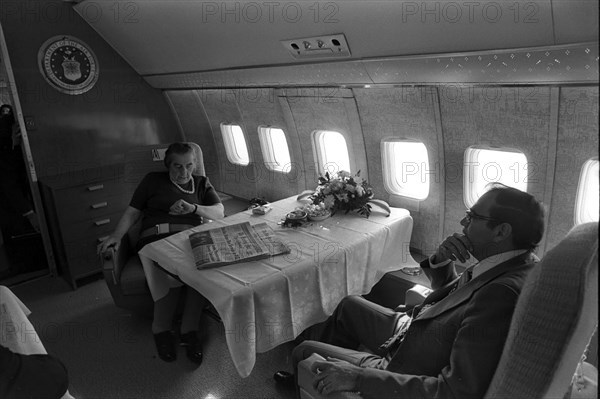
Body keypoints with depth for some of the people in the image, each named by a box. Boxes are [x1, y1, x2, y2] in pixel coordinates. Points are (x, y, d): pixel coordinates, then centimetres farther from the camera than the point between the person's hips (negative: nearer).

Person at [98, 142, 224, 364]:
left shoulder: (201, 183, 24)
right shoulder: (153, 181, 21)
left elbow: (219, 212, 10)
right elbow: (132, 212, 17)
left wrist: (194, 208, -9)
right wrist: (116, 236, -1)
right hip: (156, 238, -1)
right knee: (166, 272, -36)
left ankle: (190, 330, -20)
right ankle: (161, 329, -11)